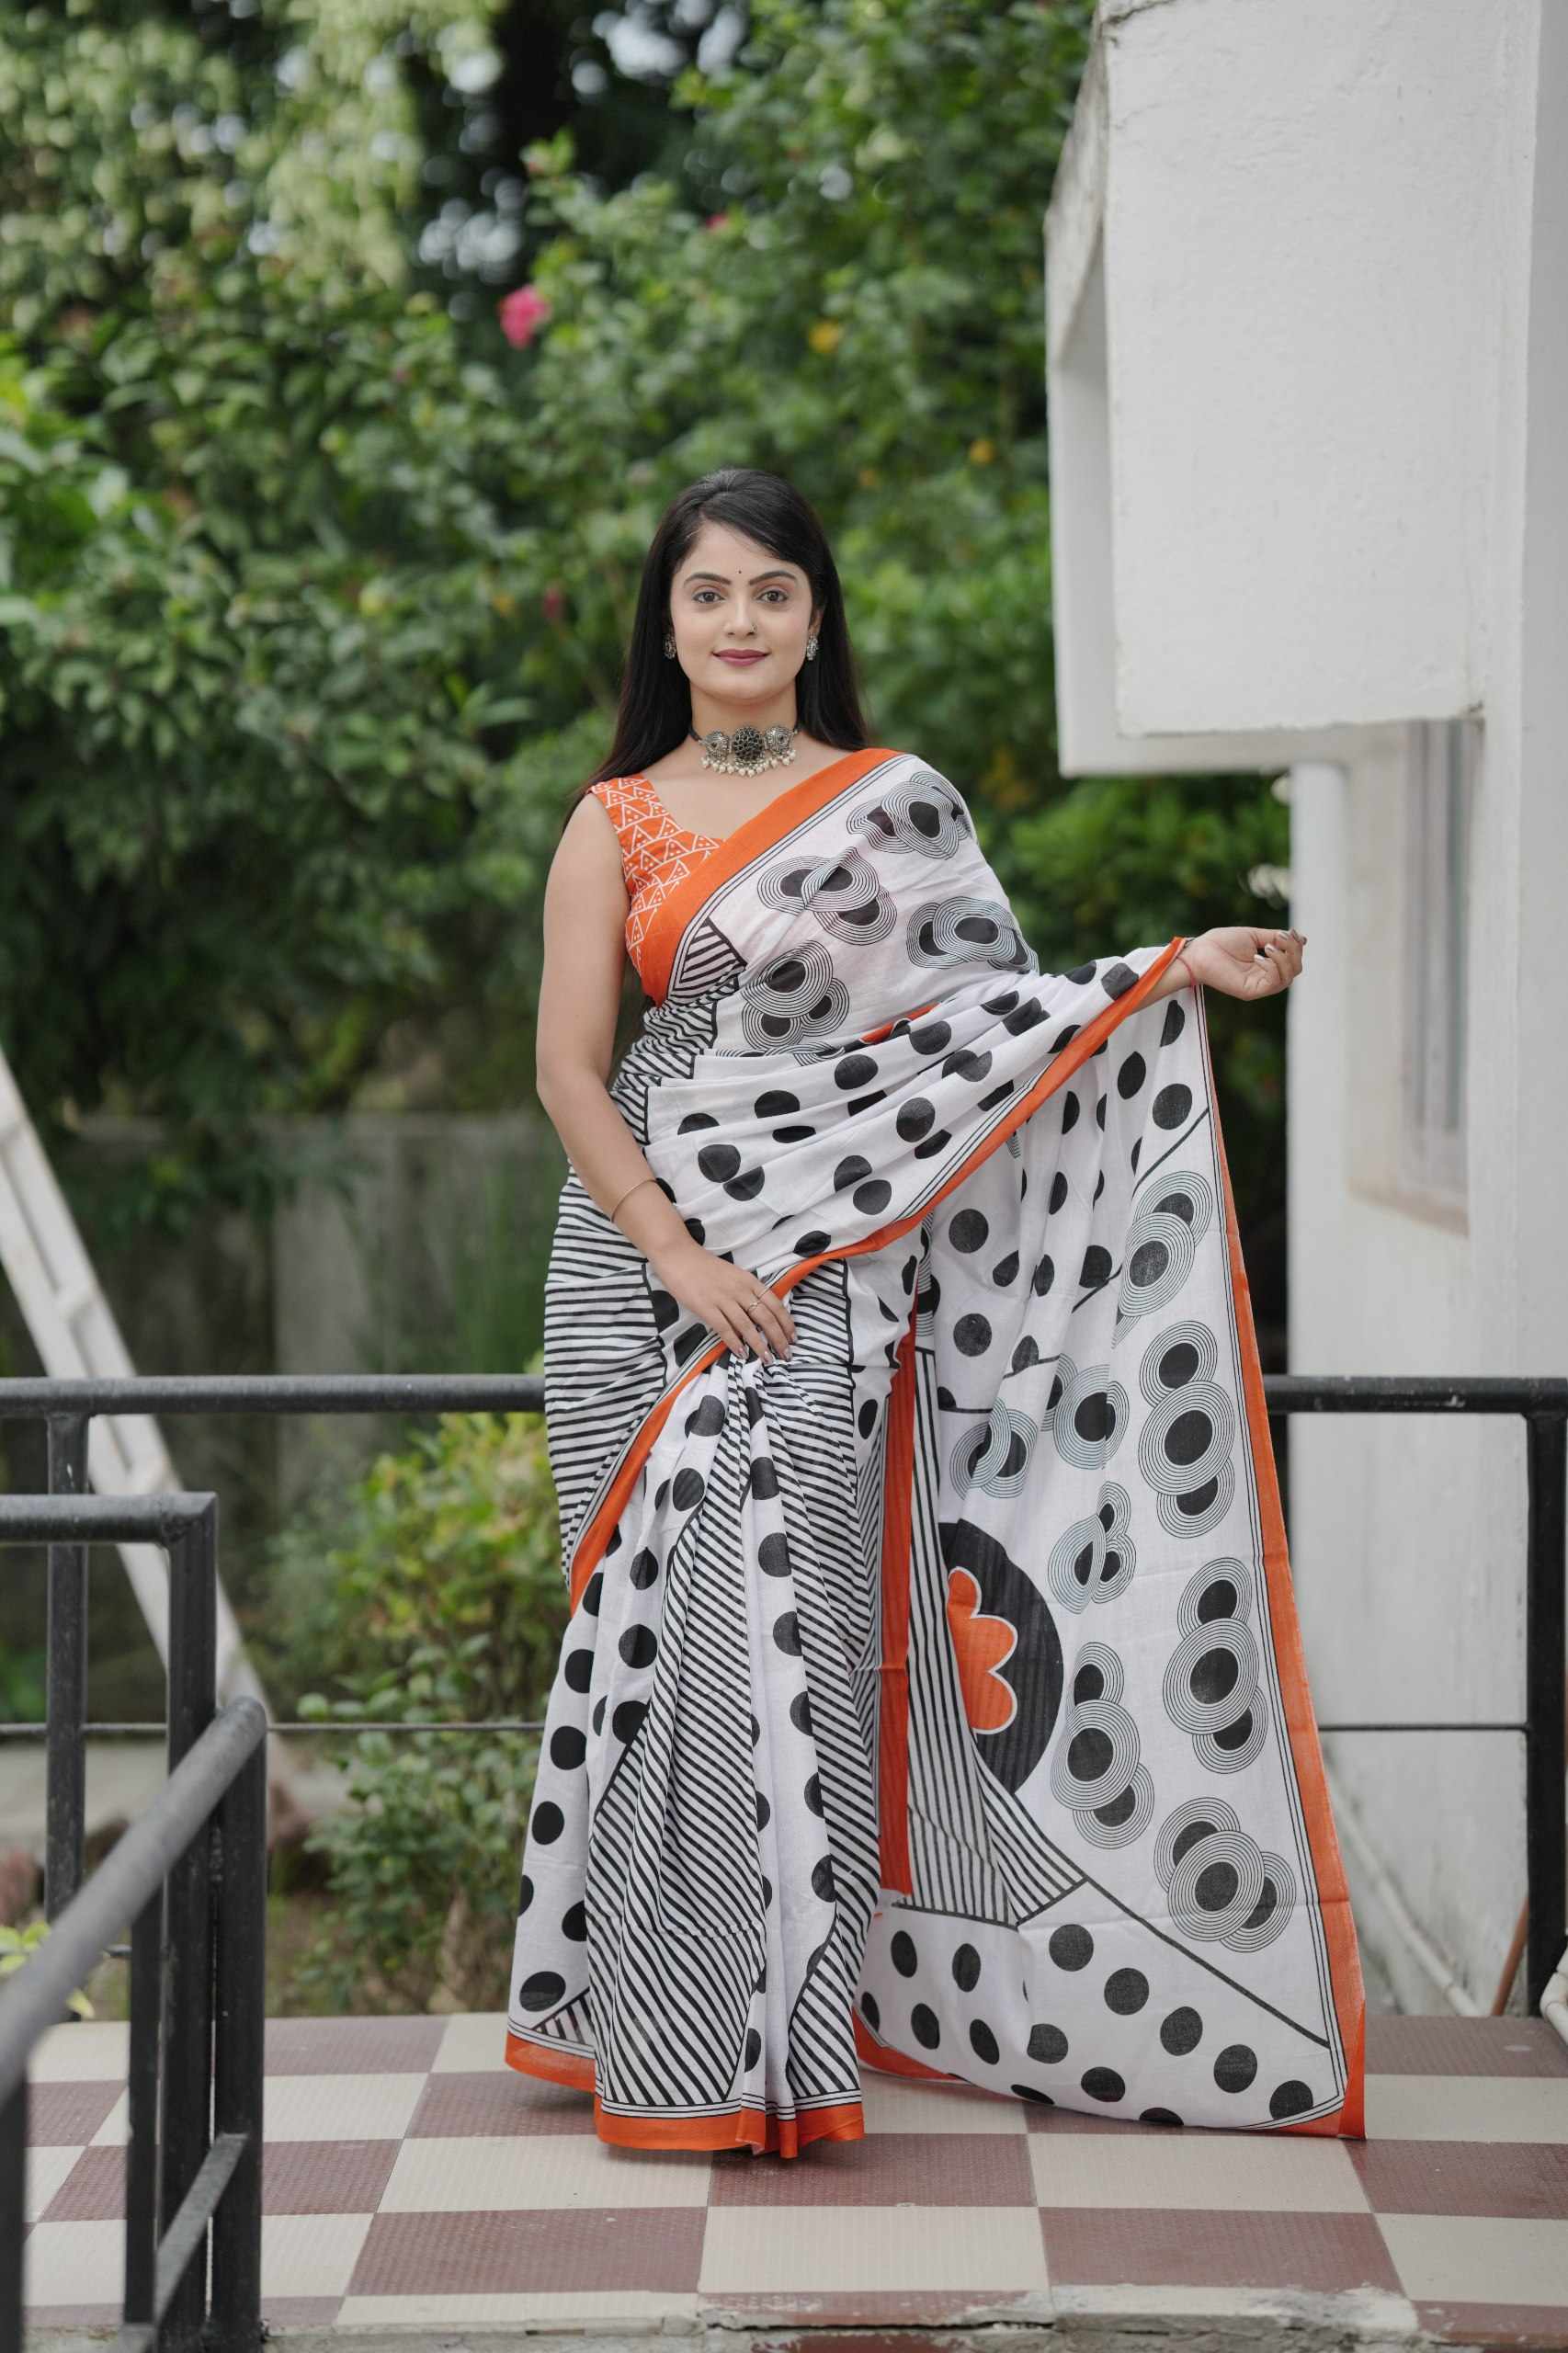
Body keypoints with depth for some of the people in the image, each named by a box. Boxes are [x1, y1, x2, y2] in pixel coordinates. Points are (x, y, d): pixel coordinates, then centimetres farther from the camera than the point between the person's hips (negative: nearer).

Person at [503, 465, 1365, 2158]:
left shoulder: (897, 802, 11)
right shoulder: (613, 822, 9)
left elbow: (992, 1013, 7)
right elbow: (568, 1071, 2)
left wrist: (1176, 969, -6)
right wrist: (683, 1256, -9)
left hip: (831, 1263, 0)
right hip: (644, 1249, 1)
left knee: (789, 1609, -7)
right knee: (673, 1613, -4)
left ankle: (786, 2023, 1)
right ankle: (669, 2026, 4)